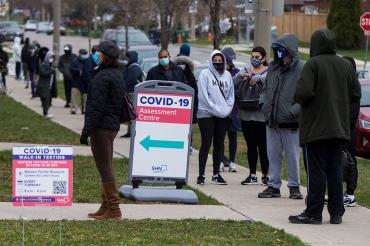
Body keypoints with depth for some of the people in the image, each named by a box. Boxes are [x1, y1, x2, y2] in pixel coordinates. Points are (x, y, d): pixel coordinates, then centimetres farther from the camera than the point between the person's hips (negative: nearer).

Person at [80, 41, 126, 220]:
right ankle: (106, 207, 22)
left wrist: (86, 131, -19)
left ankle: (114, 210, -6)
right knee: (106, 167, 15)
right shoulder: (117, 74, 13)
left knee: (104, 169, -6)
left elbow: (96, 107, -21)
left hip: (101, 127, -10)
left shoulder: (102, 77, -18)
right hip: (113, 126, 10)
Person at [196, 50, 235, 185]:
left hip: (223, 116, 5)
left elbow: (231, 95, 13)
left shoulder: (227, 75, 11)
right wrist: (216, 109, -13)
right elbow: (204, 96, -9)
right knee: (206, 144, -6)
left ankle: (216, 174, 13)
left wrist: (226, 110, -2)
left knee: (219, 144, 7)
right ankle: (201, 175, -3)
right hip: (206, 114, -5)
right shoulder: (205, 74, -3)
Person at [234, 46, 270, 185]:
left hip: (262, 115, -4)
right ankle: (252, 175, 14)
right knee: (251, 146, 9)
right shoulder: (245, 71, 14)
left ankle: (265, 175, 8)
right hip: (246, 115, 4)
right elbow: (233, 83, -1)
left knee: (263, 146, -2)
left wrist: (258, 78, -32)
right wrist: (242, 76, -19)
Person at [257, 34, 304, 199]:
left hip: (290, 123, -6)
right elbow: (266, 88, 23)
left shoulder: (301, 69, -10)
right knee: (273, 155, 11)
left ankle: (294, 186, 15)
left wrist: (293, 111, -20)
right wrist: (264, 103, 5)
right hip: (271, 121, 6)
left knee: (292, 156, 3)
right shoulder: (273, 67, 11)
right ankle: (274, 186, 19)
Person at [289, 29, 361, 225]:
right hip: (339, 128, 5)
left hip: (316, 128, -5)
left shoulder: (313, 64, -12)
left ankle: (313, 213, 0)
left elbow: (302, 93, -21)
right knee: (335, 170, 10)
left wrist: (301, 101, 0)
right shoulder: (346, 65, 6)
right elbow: (356, 94, 8)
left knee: (315, 172, -2)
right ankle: (336, 213, 12)